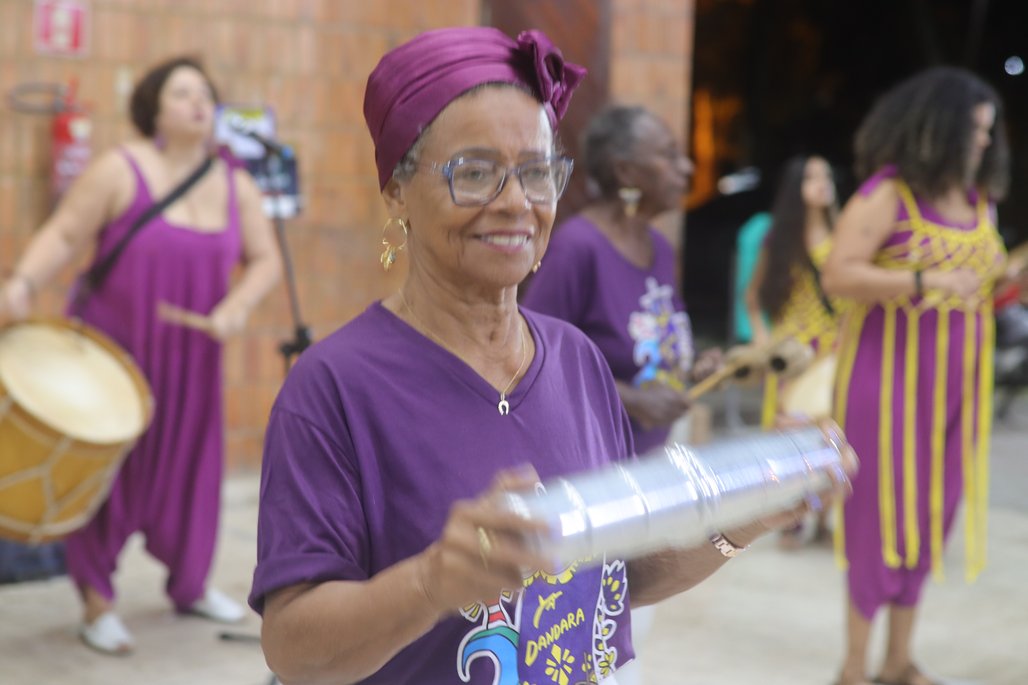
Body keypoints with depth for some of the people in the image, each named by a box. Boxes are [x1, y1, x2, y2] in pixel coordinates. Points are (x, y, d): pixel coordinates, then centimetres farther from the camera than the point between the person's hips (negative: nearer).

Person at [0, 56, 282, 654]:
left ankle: (189, 583, 32)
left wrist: (238, 305, -12)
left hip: (189, 355, 5)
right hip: (114, 347, -4)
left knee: (189, 464, 12)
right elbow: (63, 235, -12)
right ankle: (98, 603, 10)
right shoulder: (121, 171, -10)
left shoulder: (236, 186, 5)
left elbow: (265, 259, 6)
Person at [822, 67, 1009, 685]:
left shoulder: (980, 198, 10)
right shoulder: (889, 193, -12)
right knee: (884, 509, -2)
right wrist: (924, 283, -27)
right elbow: (838, 274, -19)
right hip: (890, 370, -7)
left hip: (953, 376, 7)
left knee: (931, 509, 11)